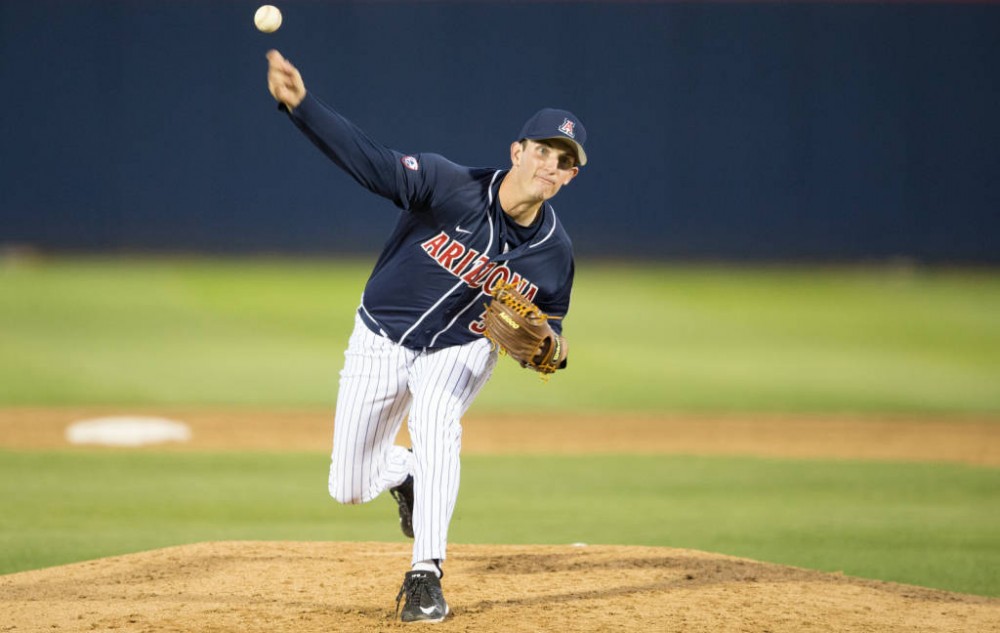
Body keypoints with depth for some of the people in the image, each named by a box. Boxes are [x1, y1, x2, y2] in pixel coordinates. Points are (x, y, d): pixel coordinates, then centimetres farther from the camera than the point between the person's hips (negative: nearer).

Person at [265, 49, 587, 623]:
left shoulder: (555, 252, -15)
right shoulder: (450, 187, -27)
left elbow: (548, 325, 1)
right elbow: (368, 160, -34)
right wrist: (300, 104, -47)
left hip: (460, 351, 0)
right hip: (381, 341, 0)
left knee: (436, 421, -33)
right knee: (349, 489, 5)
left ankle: (426, 576, -28)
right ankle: (407, 472, 43)